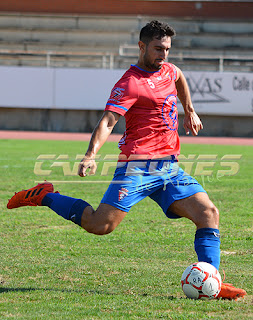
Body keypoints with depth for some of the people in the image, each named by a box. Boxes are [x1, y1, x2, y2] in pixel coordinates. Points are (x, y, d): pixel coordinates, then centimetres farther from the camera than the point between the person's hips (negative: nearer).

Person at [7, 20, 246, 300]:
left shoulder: (167, 70, 15)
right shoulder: (130, 83, -11)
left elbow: (180, 78, 43)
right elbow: (107, 121, -22)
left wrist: (189, 111, 41)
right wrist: (91, 155, -36)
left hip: (169, 169, 7)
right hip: (137, 167, -7)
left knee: (209, 213, -9)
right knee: (100, 225, -15)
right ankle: (46, 196, 7)